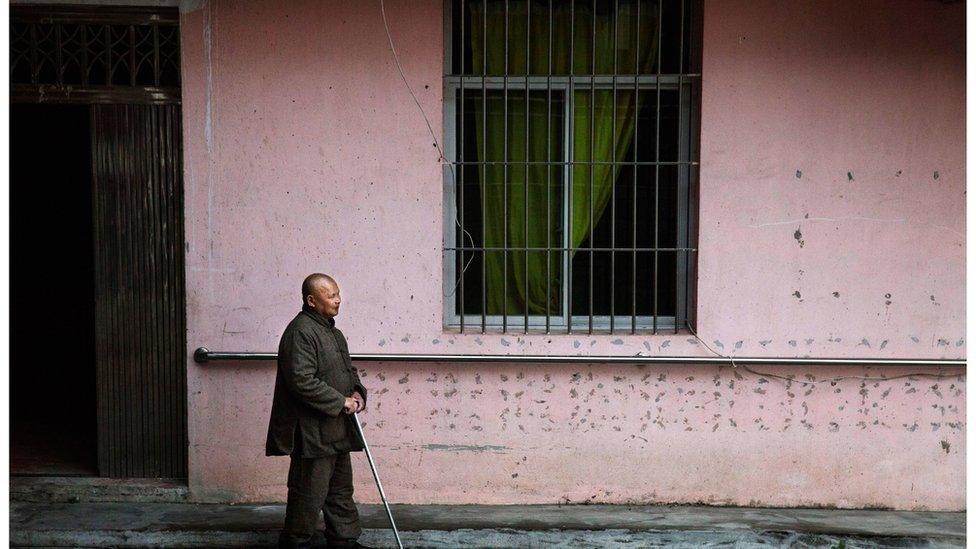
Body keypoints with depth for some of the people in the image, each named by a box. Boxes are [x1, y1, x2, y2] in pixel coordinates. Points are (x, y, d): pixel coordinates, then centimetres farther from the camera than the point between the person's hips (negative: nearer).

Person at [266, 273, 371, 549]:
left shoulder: (331, 330, 14)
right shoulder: (300, 331, -18)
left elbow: (347, 369, 24)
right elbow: (303, 381, -25)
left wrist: (357, 392, 3)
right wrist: (341, 402, -19)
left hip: (336, 430, 10)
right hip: (312, 431, -10)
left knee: (341, 486, 16)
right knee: (310, 490, 0)